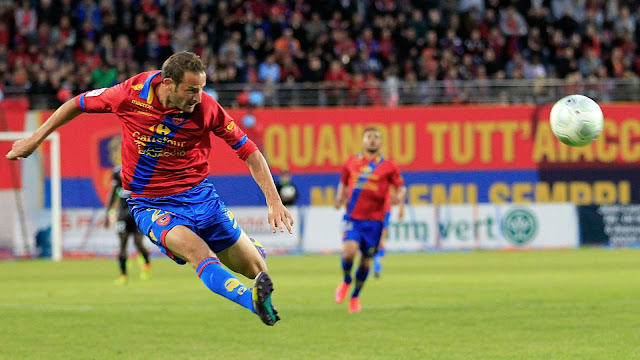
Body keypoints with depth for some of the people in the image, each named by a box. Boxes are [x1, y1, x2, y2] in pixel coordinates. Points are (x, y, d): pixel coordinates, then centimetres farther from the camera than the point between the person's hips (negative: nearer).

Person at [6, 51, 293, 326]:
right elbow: (80, 104, 2)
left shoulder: (206, 108, -15)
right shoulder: (133, 93, -16)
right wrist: (36, 138, 8)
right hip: (149, 204, -2)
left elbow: (248, 151, -5)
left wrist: (274, 201, -11)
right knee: (196, 251, -33)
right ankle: (253, 301, -54)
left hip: (199, 194, 2)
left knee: (256, 270, 1)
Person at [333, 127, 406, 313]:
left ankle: (355, 296, 28)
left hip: (374, 220, 0)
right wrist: (340, 198, 4)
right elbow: (343, 182, 23)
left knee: (366, 259, 6)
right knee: (349, 250, -22)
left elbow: (401, 187, 4)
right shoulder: (352, 162, 8)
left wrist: (399, 197, -18)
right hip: (353, 217, 0)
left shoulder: (388, 166, 3)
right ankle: (346, 280, 10)